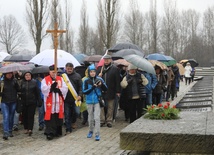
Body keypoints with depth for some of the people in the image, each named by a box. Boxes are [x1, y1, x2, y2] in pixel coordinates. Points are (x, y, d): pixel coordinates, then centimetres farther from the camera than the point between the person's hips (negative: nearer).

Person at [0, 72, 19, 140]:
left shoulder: (14, 81, 3)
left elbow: (18, 90, 0)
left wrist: (16, 85, -14)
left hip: (13, 102, 2)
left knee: (11, 118, 9)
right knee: (6, 117, -12)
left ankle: (10, 132, 22)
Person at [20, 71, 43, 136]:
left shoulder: (34, 82, 0)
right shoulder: (22, 83, 4)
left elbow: (38, 92, -1)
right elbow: (19, 91, 3)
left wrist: (39, 101, -4)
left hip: (32, 102, -2)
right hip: (24, 102, 2)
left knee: (31, 115, -5)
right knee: (24, 115, 7)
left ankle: (30, 129, -6)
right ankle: (26, 128, 18)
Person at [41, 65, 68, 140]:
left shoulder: (60, 79, 10)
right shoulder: (45, 80, 2)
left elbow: (65, 89, 2)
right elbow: (43, 89, -11)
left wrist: (58, 90, -16)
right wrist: (51, 87, -26)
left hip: (59, 103, 3)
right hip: (49, 103, -3)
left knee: (58, 118, 9)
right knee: (50, 118, -7)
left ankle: (58, 132, 23)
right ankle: (50, 133, -7)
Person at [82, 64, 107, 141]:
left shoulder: (99, 79, -3)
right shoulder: (86, 81, -5)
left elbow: (105, 89, 0)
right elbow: (84, 91, -9)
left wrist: (102, 84, -20)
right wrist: (93, 87, -21)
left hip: (97, 101, -1)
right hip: (89, 101, 1)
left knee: (97, 118, -7)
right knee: (90, 118, 14)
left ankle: (97, 134, -5)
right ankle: (91, 131, 33)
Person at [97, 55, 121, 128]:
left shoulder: (115, 69, -1)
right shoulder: (100, 68, 9)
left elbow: (117, 81, -3)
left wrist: (118, 91, -7)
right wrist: (99, 76, -7)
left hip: (110, 91, -3)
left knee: (110, 107, 6)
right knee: (101, 106, 5)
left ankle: (109, 121, 15)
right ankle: (102, 120, 14)